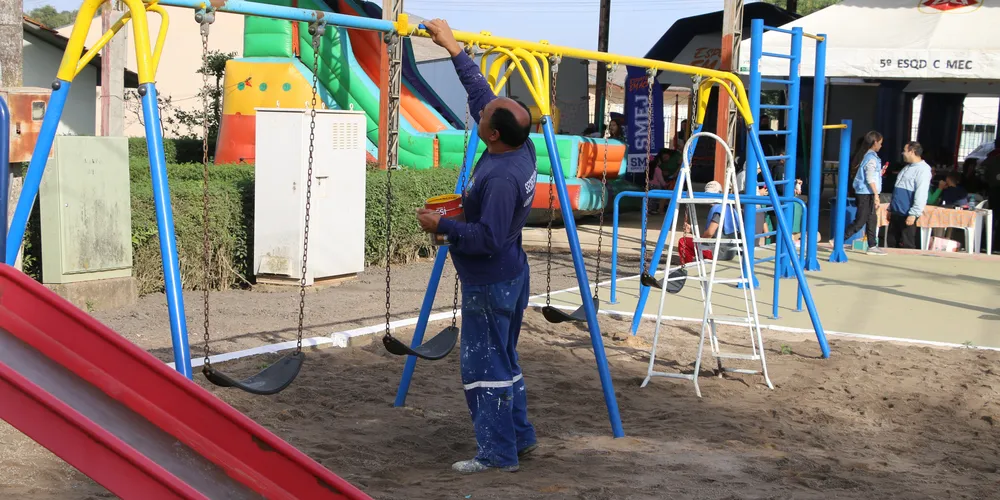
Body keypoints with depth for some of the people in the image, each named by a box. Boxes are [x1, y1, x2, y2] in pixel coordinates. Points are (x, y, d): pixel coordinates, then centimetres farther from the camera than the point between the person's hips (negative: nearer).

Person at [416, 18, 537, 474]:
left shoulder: (501, 178, -29)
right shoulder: (523, 148, -2)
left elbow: (488, 237, -28)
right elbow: (479, 92, 8)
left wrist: (441, 225, -17)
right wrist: (453, 48, 10)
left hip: (490, 284, -10)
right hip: (509, 276, 10)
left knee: (483, 366, 0)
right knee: (502, 360, 20)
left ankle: (497, 453, 7)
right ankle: (519, 436, 29)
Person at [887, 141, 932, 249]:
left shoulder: (922, 170, -13)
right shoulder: (906, 168, 18)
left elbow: (921, 194, -21)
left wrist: (913, 214, -25)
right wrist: (891, 209, 22)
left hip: (907, 215, -9)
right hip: (896, 213, 9)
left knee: (906, 246, -3)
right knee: (892, 244, 12)